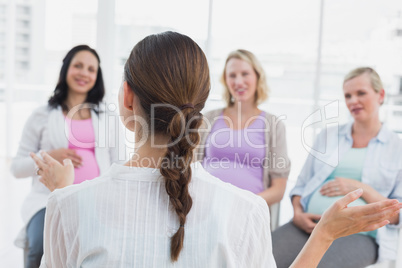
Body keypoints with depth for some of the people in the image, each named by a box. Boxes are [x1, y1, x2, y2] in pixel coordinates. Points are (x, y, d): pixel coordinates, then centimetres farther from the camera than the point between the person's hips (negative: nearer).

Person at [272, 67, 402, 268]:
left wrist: (362, 189, -9)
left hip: (359, 235, -3)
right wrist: (297, 213, -2)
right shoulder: (328, 136, 19)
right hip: (310, 226, 3)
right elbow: (301, 185, 19)